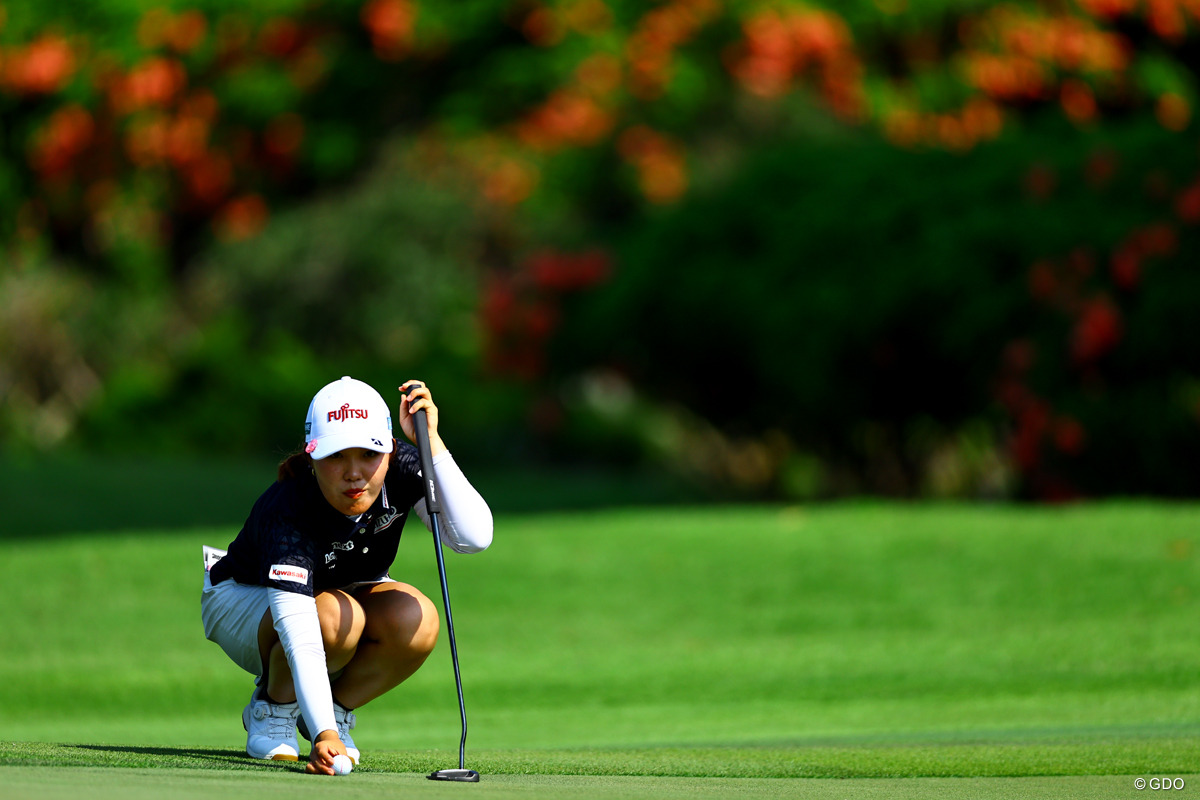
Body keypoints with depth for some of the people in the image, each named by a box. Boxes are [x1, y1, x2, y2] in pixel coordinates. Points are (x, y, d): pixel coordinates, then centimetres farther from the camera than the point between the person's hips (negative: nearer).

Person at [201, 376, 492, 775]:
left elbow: (474, 536, -39)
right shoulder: (286, 512, -39)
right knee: (333, 616, -38)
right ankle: (272, 709, -7)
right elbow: (301, 636, -50)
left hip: (348, 591, 4)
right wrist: (323, 735, -62)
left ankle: (338, 708, -2)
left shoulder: (402, 469, -25)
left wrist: (432, 442, -45)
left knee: (417, 620, -29)